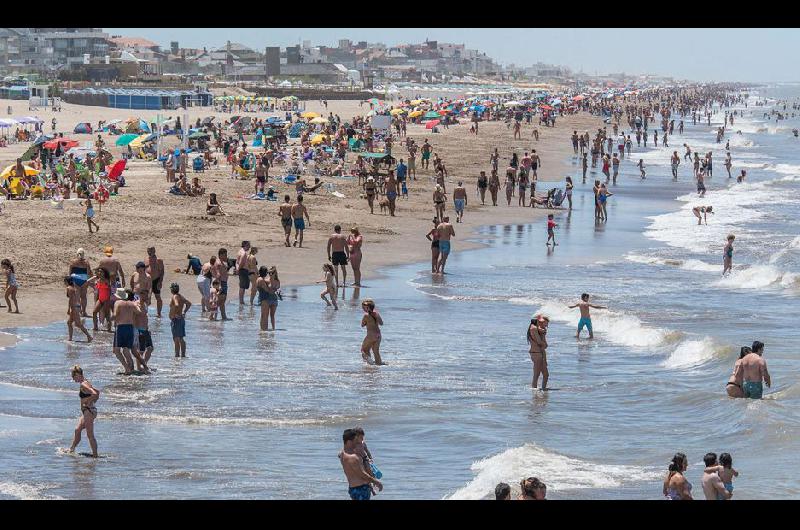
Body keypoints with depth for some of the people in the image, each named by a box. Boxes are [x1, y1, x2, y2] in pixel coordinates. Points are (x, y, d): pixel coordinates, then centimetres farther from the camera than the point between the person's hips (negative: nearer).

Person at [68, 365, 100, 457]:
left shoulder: (83, 385, -17)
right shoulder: (86, 383, 12)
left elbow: (95, 394, -30)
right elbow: (97, 392, 23)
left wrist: (88, 403, -18)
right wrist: (93, 402, 16)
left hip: (88, 411, -10)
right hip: (87, 412, 10)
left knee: (90, 435, -5)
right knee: (77, 430, 20)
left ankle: (95, 455, -1)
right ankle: (71, 449, 31)